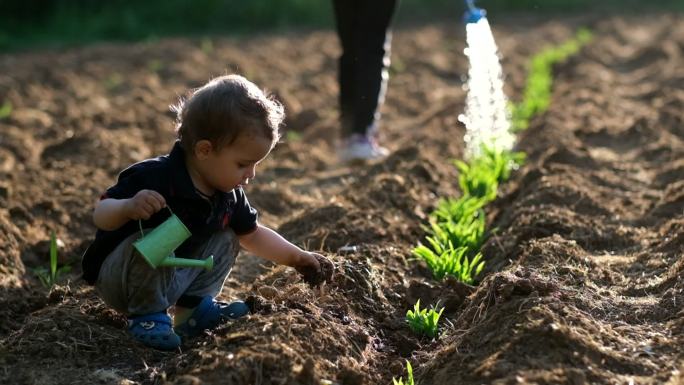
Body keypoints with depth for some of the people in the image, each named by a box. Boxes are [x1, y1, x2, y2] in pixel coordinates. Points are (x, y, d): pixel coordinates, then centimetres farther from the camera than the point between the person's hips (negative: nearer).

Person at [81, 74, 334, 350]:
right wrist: (128, 208, -50)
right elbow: (101, 216, -28)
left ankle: (194, 307, 3)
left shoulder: (228, 194, -4)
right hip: (116, 279, -7)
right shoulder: (153, 178, -29)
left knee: (226, 239, 4)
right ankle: (146, 315, -14)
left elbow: (253, 235, 13)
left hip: (174, 276, 7)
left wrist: (297, 258, 7)